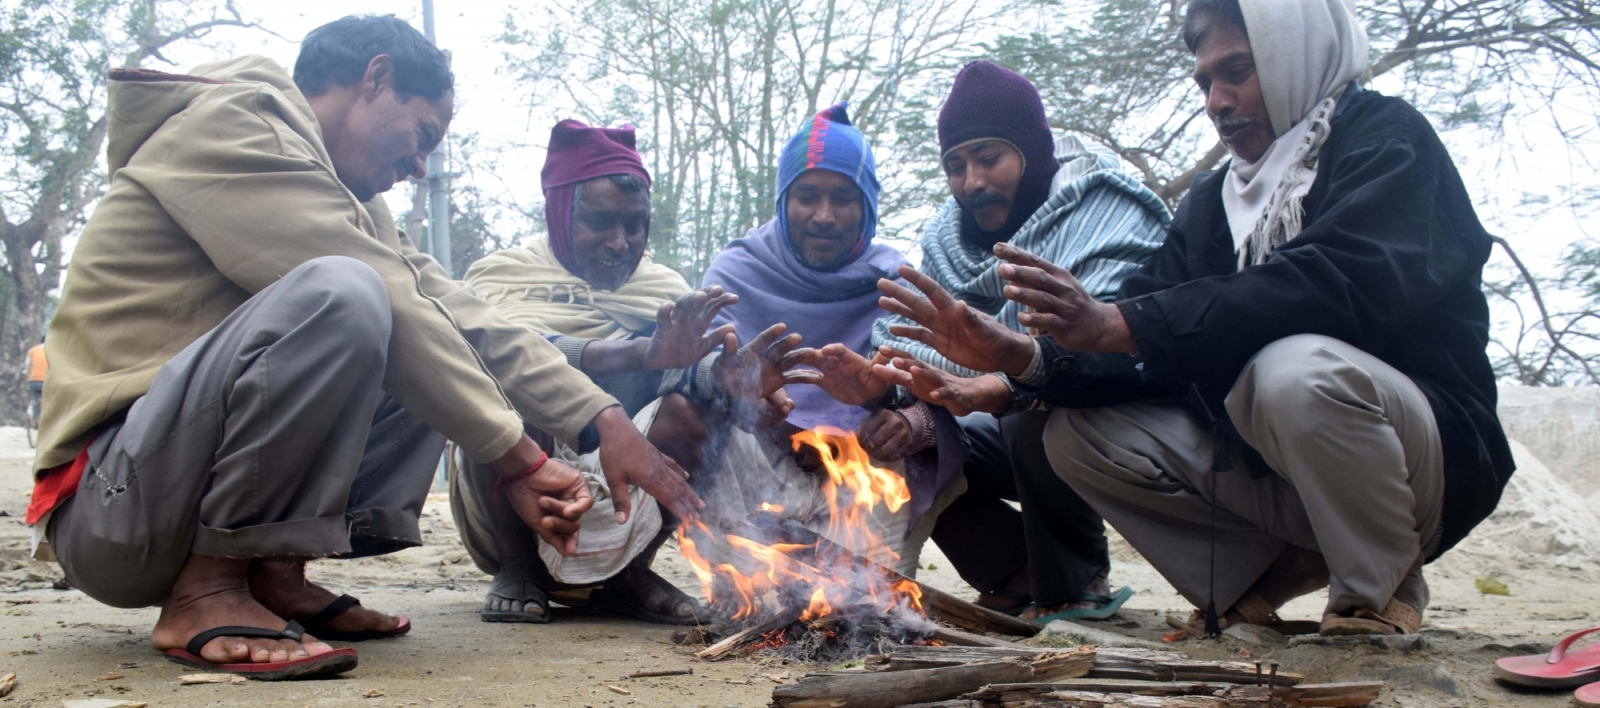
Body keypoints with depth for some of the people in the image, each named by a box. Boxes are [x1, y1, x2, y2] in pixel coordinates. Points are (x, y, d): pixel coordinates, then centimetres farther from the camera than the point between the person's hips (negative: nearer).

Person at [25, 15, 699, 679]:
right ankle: (206, 593, -16)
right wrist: (517, 462, -18)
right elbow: (385, 305, -20)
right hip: (109, 495, -9)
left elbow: (459, 315, 6)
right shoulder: (230, 120, -10)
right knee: (338, 296, -31)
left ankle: (275, 576, 0)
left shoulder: (341, 195, 17)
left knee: (449, 357, 9)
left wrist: (605, 423, -4)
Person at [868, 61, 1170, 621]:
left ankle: (1076, 588, -10)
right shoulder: (951, 236, 4)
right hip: (1016, 432, 7)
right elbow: (900, 335, -5)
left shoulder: (1106, 213, -18)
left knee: (1036, 421, -36)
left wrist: (995, 389, -51)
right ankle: (1024, 577, 1)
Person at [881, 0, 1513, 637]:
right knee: (1077, 432, -7)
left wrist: (1120, 324, -33)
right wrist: (1019, 357, -20)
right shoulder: (1212, 203, 12)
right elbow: (1151, 358, 0)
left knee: (1295, 366, -36)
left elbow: (1338, 281, -28)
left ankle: (1379, 593, -10)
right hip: (1266, 470, 6)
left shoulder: (1387, 140, -6)